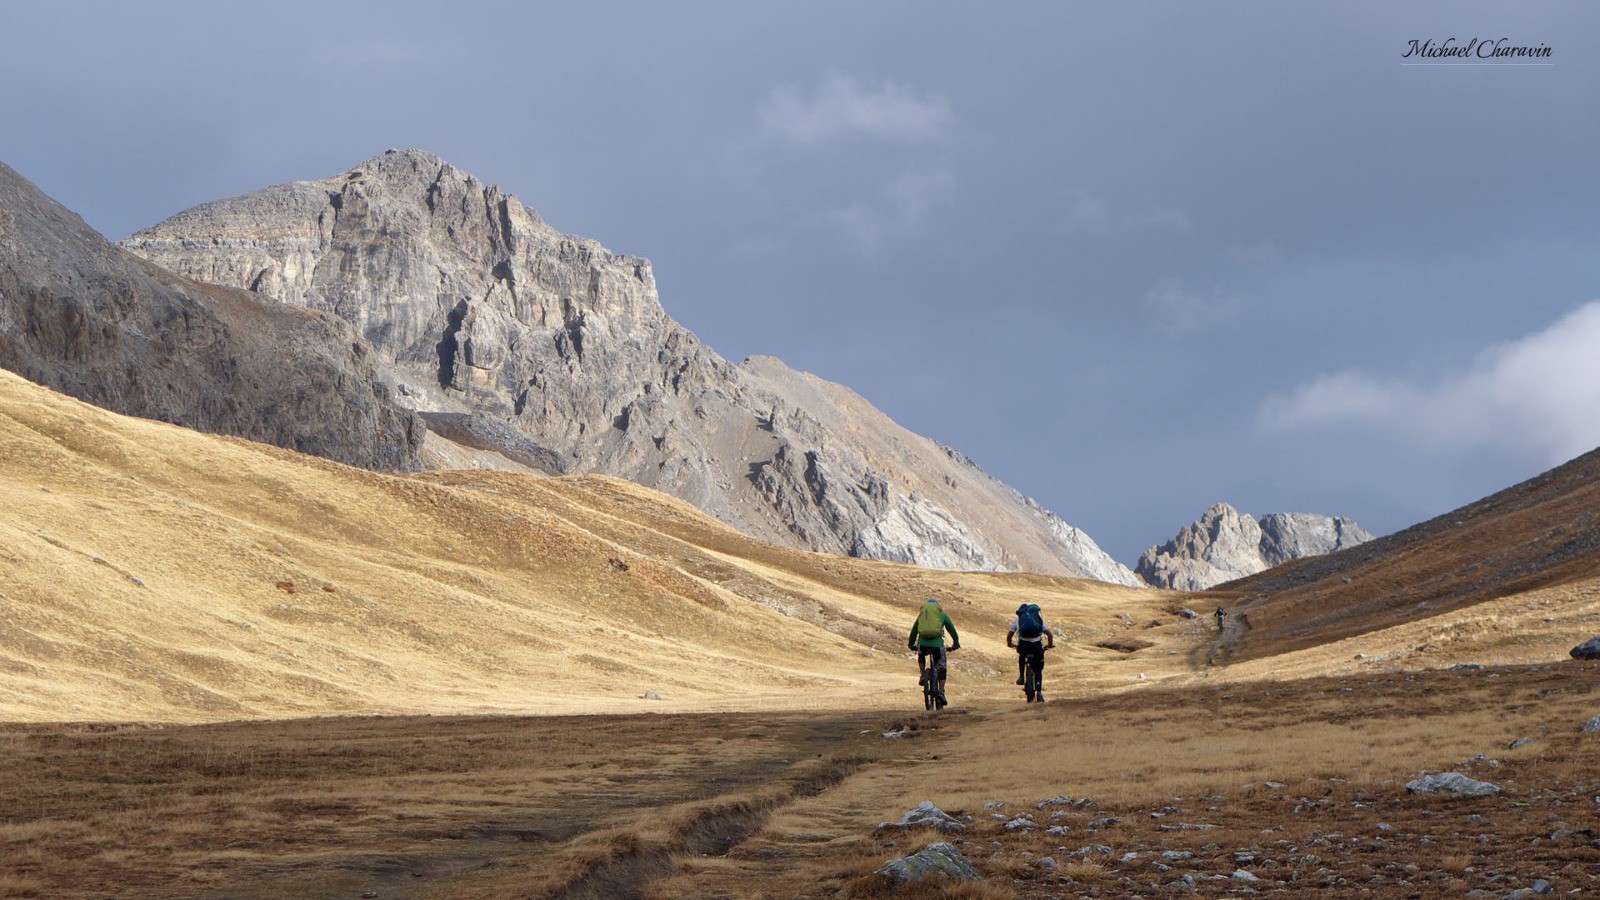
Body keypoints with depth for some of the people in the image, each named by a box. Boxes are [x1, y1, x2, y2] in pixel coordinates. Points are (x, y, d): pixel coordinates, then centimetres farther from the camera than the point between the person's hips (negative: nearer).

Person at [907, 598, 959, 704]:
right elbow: (952, 629, 24)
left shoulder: (921, 615, 24)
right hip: (937, 643, -2)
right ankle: (941, 692, 0)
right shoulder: (942, 615, 19)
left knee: (921, 656, 36)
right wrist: (956, 643, 35)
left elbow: (914, 630, 31)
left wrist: (911, 644, 43)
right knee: (942, 667, 12)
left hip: (923, 643, 2)